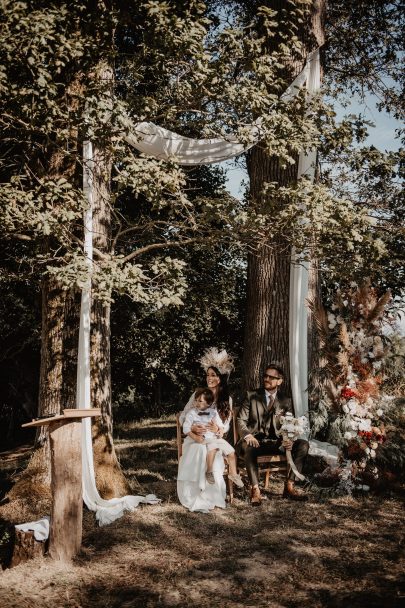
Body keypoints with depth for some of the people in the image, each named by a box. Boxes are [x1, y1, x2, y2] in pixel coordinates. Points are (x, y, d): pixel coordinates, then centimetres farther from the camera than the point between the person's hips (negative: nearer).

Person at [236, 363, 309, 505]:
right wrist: (247, 435, -22)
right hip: (255, 441, -3)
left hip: (276, 442, 3)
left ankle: (289, 486, -15)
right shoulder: (252, 396, 6)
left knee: (303, 444, -19)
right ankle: (255, 489, -32)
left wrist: (288, 440, -18)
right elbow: (240, 420, 0)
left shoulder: (285, 402, 12)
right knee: (247, 446, -38)